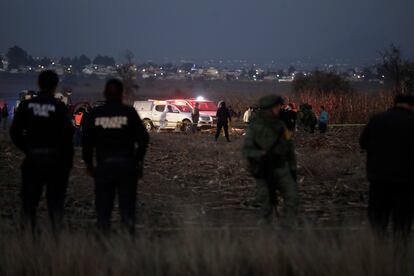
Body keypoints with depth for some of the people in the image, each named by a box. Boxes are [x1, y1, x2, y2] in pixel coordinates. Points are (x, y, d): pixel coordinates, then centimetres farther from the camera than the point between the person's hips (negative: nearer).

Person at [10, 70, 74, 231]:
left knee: (29, 201, 10)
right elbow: (67, 135, -9)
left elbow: (15, 132, 0)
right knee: (55, 202, 8)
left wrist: (27, 149, 11)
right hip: (55, 160, -1)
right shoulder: (59, 108, -9)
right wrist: (68, 160, 0)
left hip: (32, 159, 1)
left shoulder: (26, 105, -1)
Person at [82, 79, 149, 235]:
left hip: (103, 165, 1)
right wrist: (139, 161, 6)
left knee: (103, 205, 7)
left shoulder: (95, 114, 1)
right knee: (127, 205, 5)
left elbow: (87, 141, 2)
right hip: (127, 166, -1)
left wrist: (88, 163, 11)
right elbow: (143, 138, -5)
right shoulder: (129, 113, -3)